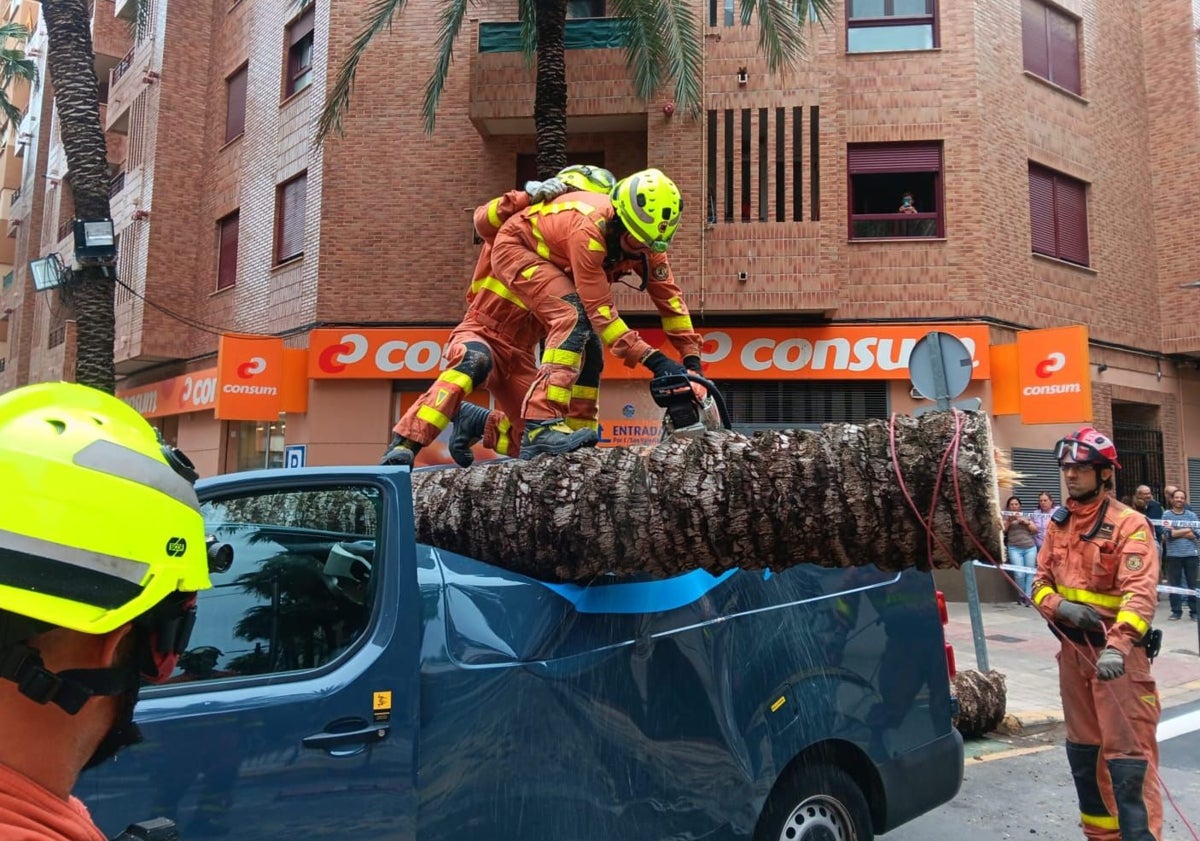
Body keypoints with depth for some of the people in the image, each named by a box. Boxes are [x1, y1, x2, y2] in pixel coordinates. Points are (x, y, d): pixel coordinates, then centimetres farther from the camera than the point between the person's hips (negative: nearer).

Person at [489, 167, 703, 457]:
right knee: (576, 315, -27)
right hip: (515, 247, -8)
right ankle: (541, 427, -32)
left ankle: (579, 430, 8)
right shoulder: (589, 229, -38)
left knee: (587, 338, 1)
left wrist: (692, 359, -14)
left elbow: (669, 294, -11)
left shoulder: (642, 236, -15)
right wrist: (653, 359, -37)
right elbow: (600, 308, -36)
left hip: (552, 261, 8)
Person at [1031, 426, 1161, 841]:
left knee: (1128, 754, -6)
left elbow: (1139, 595, -24)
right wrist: (1059, 606, -13)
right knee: (1083, 749, 18)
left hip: (1117, 655, -7)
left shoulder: (1129, 525, -13)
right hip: (1072, 649, 7)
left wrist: (1116, 646, -37)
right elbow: (1041, 581, 10)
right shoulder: (1059, 523, 8)